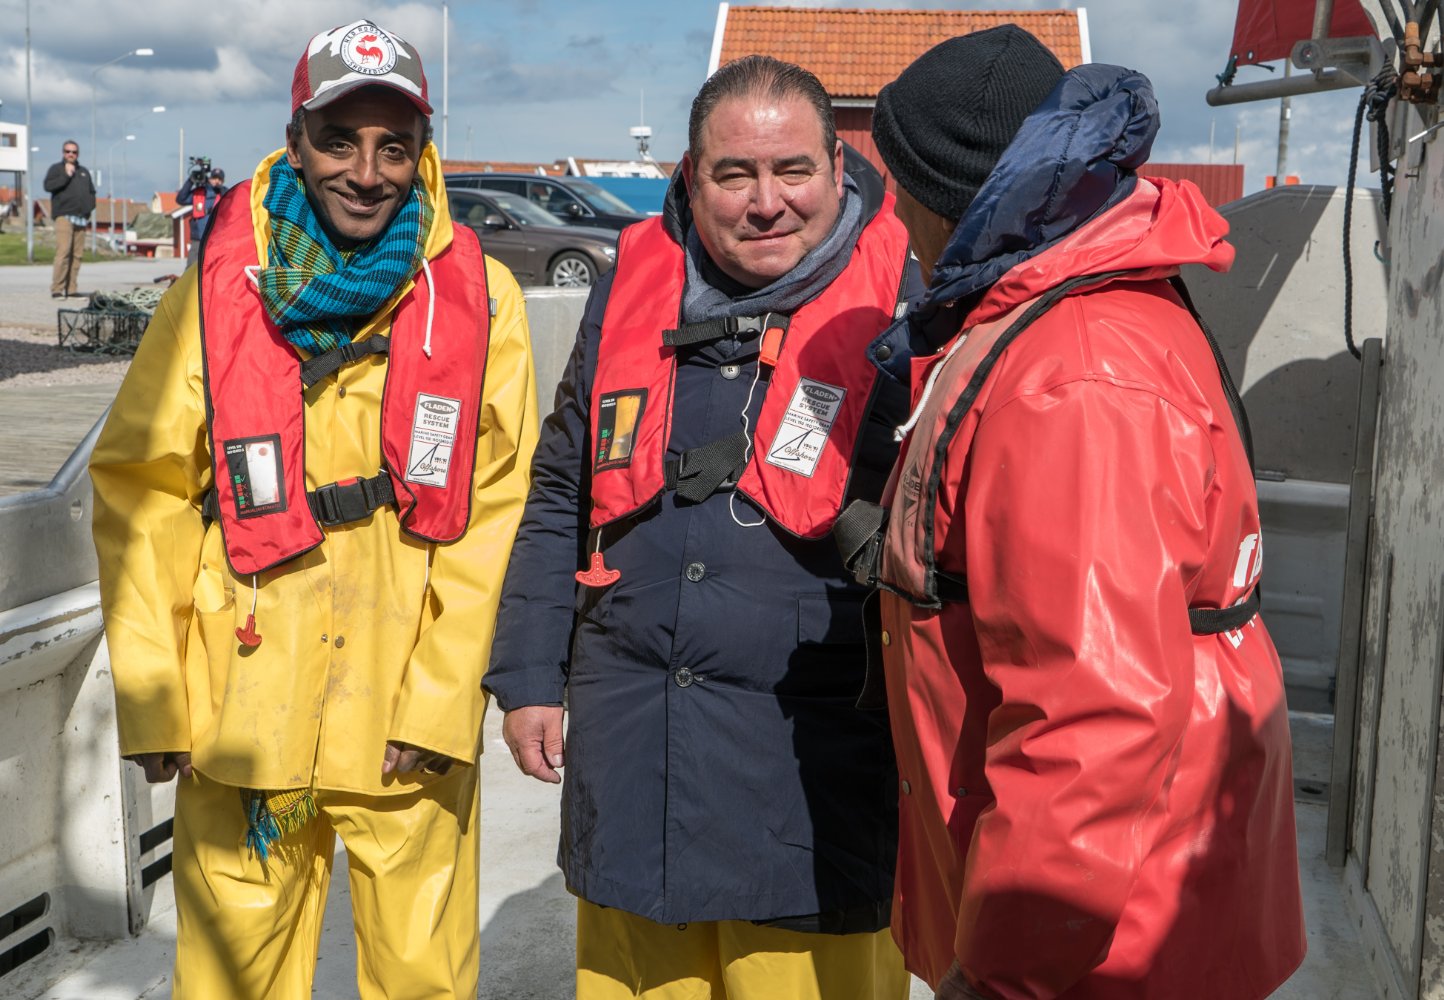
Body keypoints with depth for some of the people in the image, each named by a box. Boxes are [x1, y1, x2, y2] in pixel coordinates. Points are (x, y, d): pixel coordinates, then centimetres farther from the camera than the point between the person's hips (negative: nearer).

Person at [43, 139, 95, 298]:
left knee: (77, 254, 1)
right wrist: (66, 175, -11)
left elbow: (92, 192, 27)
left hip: (81, 218, 5)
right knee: (63, 252, -17)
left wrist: (89, 208, 11)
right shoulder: (56, 168, 8)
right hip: (64, 216, -5)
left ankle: (71, 289, 5)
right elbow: (48, 185, -8)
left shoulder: (84, 171, 23)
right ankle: (57, 290, -18)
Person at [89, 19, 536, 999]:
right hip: (241, 724, 1)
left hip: (414, 733, 0)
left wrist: (442, 701, -8)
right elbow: (142, 495, 2)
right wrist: (152, 698, -2)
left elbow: (495, 512, -2)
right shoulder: (218, 289, 1)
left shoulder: (478, 297, 0)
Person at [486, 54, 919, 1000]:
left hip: (810, 763, -4)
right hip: (627, 744, 5)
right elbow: (560, 495, 14)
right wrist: (528, 674, 12)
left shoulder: (901, 301, -7)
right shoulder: (633, 284, 6)